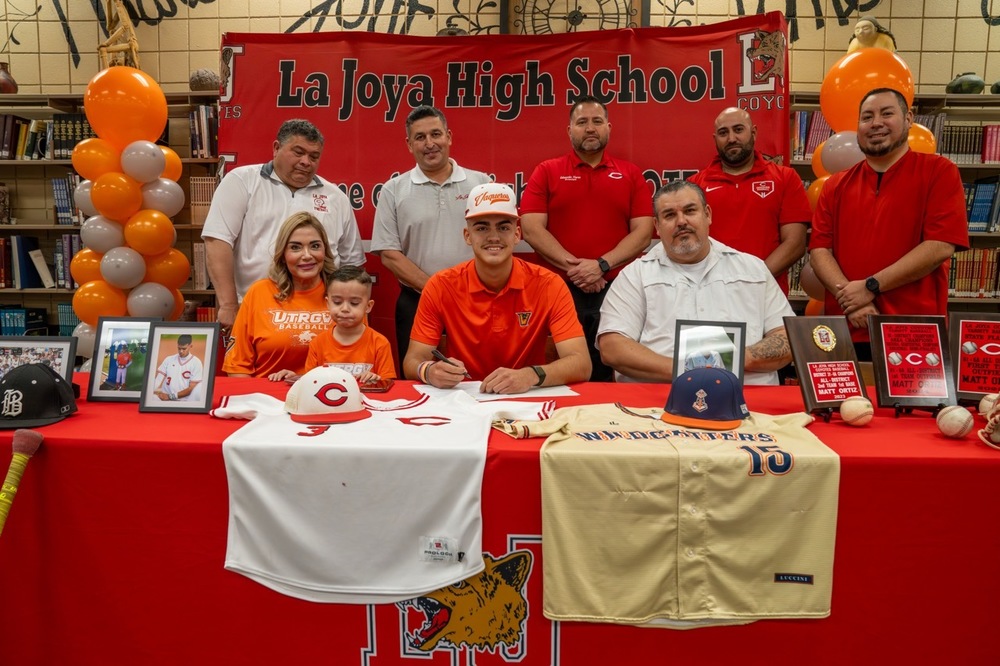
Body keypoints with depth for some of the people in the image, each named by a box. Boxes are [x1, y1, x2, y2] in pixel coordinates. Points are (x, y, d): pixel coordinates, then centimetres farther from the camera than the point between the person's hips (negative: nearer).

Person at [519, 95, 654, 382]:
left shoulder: (631, 174, 10)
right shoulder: (546, 172, 7)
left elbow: (643, 232, 2)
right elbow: (531, 229, -3)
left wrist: (602, 265, -12)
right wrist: (573, 267, -13)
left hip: (618, 290, 1)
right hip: (560, 290, -1)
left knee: (614, 374, 6)